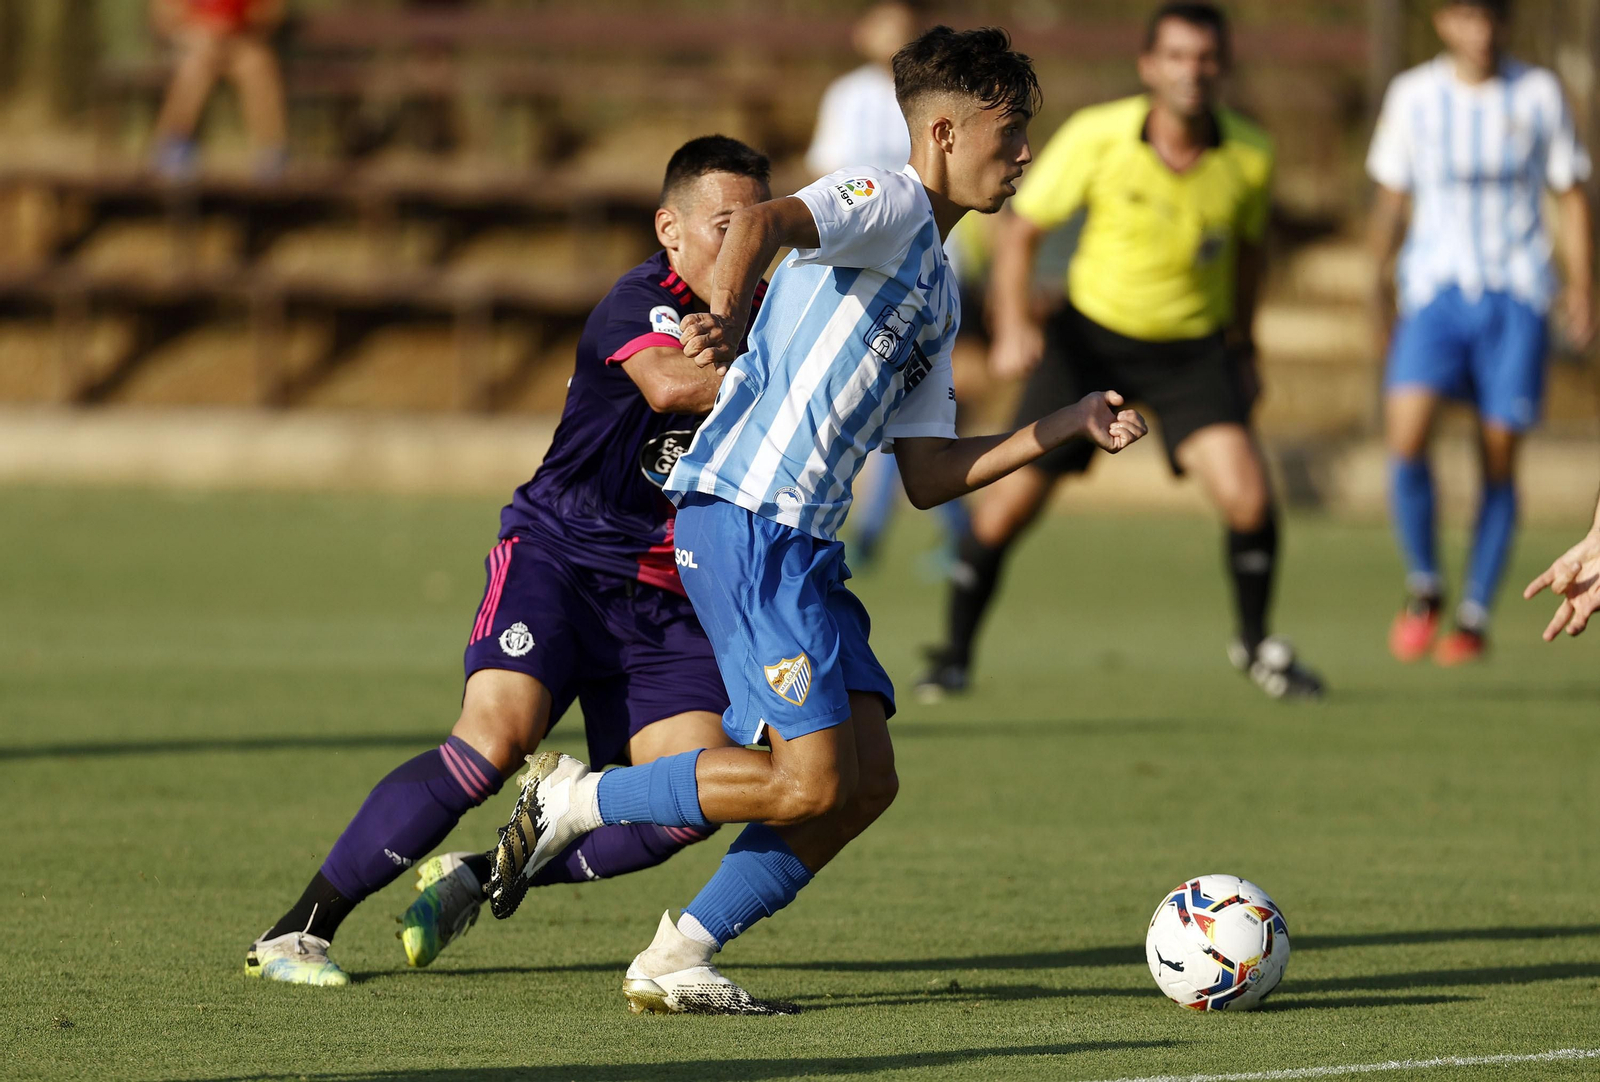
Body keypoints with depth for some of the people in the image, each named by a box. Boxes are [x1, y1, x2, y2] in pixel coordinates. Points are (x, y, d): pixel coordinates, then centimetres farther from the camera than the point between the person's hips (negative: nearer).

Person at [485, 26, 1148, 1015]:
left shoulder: (938, 296, 25)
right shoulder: (888, 204, -3)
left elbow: (929, 477, 25)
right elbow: (767, 221, -25)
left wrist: (1070, 427, 22)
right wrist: (728, 312, -45)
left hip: (800, 541, 10)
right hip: (747, 515, -10)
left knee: (868, 782, 2)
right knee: (812, 782, -14)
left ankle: (673, 965, 6)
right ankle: (571, 802, 1)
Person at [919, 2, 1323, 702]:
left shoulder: (1248, 158, -11)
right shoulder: (1096, 137, -17)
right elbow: (1021, 228, -8)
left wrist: (1242, 347, 17)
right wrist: (1012, 324, -21)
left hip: (1192, 350, 1)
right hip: (1091, 335, -1)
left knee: (1246, 492, -19)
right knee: (1013, 499, -6)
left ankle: (1256, 645, 6)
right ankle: (954, 655, 15)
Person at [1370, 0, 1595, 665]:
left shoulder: (1540, 94, 3)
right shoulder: (1412, 96, 2)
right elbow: (1391, 195, 12)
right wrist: (1379, 281, 7)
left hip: (1517, 295, 0)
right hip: (1436, 287, 0)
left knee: (1499, 458, -1)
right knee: (1406, 437, -19)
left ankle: (1475, 616, 12)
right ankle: (1423, 587, 0)